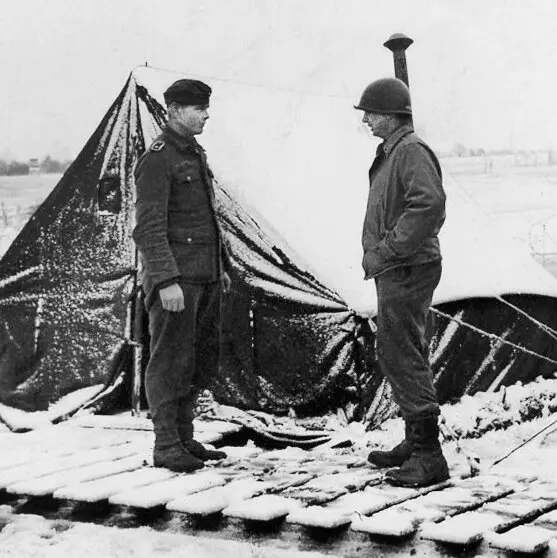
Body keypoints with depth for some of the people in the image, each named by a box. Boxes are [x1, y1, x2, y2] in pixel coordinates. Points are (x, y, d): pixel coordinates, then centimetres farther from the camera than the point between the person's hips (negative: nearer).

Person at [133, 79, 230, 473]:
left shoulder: (196, 154, 17)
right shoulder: (157, 159, -11)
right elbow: (148, 228, -17)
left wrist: (223, 266, 21)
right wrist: (167, 280, -23)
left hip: (205, 277, 9)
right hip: (175, 279, -9)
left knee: (203, 361, 12)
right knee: (171, 362, -3)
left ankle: (184, 439, 22)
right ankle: (166, 447, 5)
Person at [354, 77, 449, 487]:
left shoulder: (412, 150, -14)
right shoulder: (392, 151, 17)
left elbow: (429, 204, -28)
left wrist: (384, 251, -25)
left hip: (407, 270, -11)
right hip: (397, 270, 11)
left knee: (400, 356, -10)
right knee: (406, 356, 16)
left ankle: (429, 458, -6)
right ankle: (416, 444, 27)